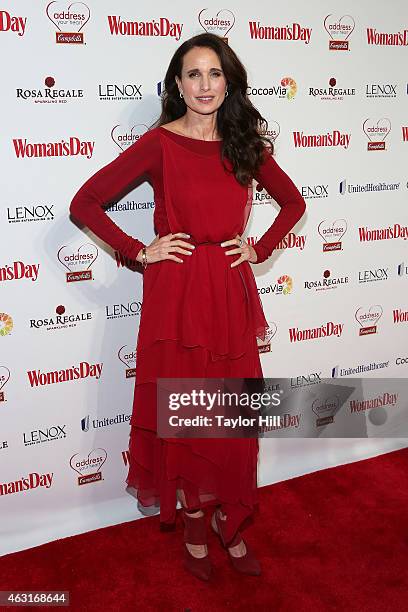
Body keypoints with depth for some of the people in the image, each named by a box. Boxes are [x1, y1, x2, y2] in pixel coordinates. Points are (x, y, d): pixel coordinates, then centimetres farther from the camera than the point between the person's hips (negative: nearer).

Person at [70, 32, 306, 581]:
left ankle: (229, 522, 32)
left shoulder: (245, 144, 7)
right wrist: (140, 251, -8)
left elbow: (293, 202, 20)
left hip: (231, 294, 4)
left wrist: (260, 249, 7)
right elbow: (84, 202, -4)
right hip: (177, 294, -3)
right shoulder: (159, 143, -4)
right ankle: (195, 525, 30)